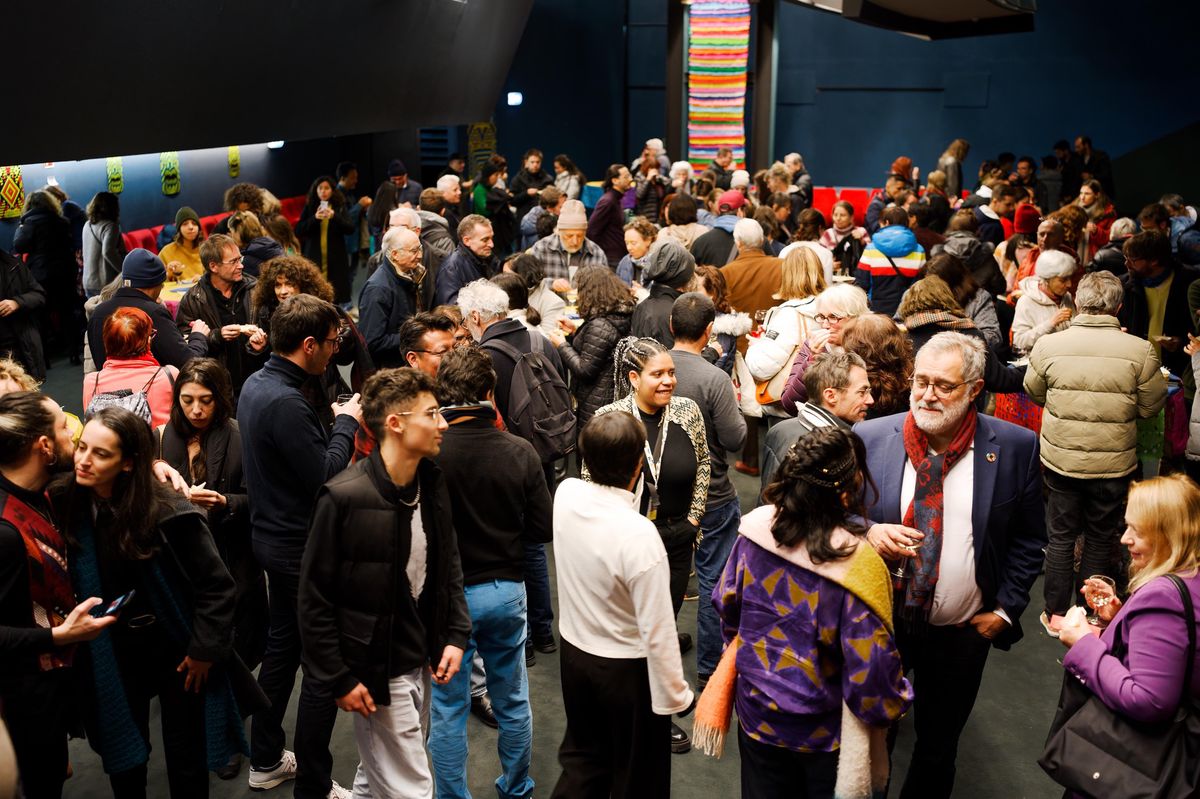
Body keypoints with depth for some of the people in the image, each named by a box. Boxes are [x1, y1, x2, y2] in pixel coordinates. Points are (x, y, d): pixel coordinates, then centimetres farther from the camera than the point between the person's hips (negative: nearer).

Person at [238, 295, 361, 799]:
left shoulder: (256, 384, 5)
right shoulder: (285, 403, -27)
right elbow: (325, 478, -24)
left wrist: (332, 419, 5)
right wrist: (346, 422, -12)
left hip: (271, 536, 11)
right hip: (302, 548, -10)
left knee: (282, 644, 22)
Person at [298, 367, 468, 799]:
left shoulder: (433, 483, -1)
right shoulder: (344, 497, -22)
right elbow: (314, 599, -15)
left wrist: (456, 635, 2)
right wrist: (338, 679, -13)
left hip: (421, 660, 7)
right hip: (377, 669, -7)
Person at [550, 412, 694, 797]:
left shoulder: (565, 494, -15)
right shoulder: (639, 535, -33)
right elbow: (657, 632, -25)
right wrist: (675, 695, -12)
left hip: (574, 652, 6)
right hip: (627, 668, -6)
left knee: (582, 759, 28)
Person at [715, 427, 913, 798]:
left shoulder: (756, 530, -17)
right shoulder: (856, 563, -31)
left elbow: (726, 603, -1)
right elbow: (872, 664, -25)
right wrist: (894, 704, -3)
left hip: (757, 712, 4)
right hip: (824, 731, -3)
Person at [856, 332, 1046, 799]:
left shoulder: (1015, 447, -9)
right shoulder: (869, 438, -10)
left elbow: (1028, 539, 1)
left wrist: (1006, 609, -4)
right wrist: (867, 531, -21)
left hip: (961, 633, 0)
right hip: (877, 620, 0)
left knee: (938, 747, 20)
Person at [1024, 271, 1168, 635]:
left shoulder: (1048, 346, -13)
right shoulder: (1139, 351, -15)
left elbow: (1035, 394, 3)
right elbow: (1151, 407, -4)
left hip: (1060, 460, 1)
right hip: (1114, 465, 0)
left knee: (1061, 536, 16)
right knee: (1101, 540, 17)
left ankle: (1056, 613, 26)